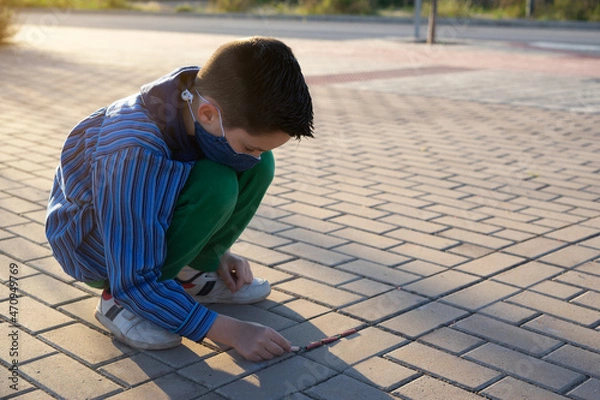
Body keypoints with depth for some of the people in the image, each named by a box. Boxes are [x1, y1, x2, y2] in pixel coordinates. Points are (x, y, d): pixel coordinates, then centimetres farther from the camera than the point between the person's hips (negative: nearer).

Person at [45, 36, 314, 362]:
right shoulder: (135, 153, -39)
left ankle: (193, 274, 3)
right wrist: (230, 331, -32)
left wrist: (216, 251, 1)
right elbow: (134, 282, -32)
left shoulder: (205, 99, -18)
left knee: (260, 168, -14)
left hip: (153, 221, 7)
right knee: (215, 186, -33)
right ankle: (116, 301, -14)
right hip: (91, 241, -7)